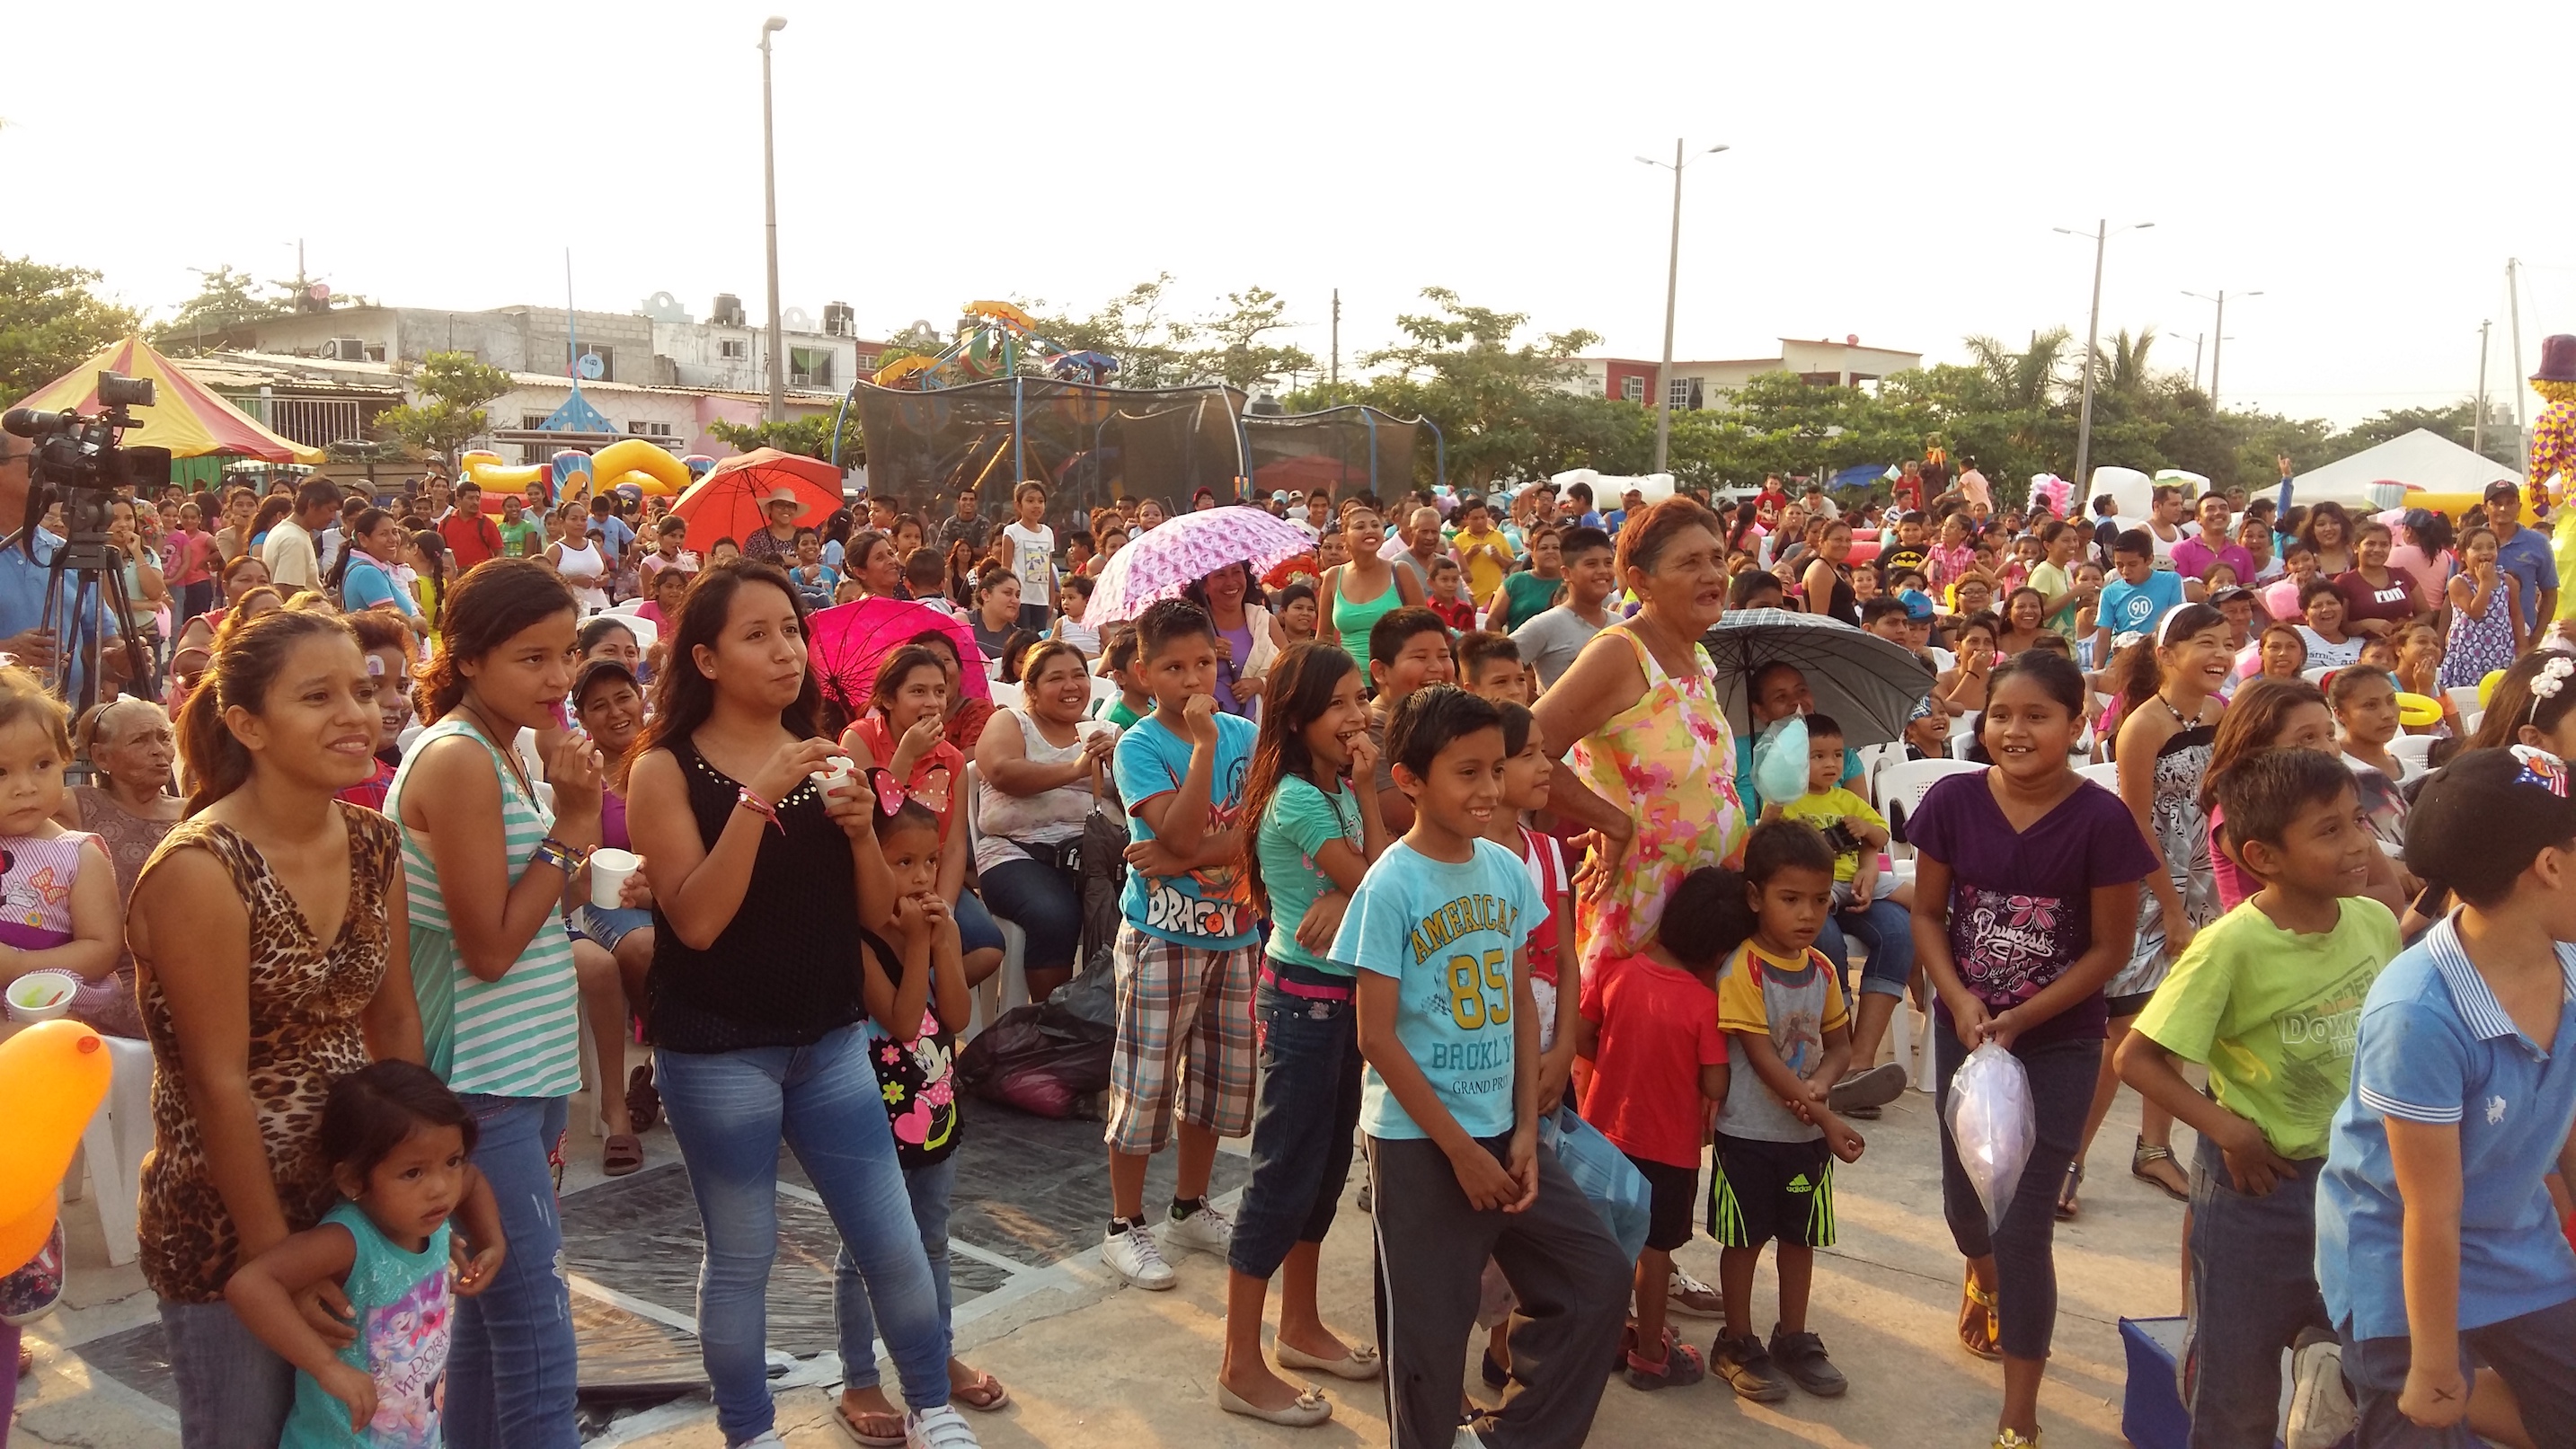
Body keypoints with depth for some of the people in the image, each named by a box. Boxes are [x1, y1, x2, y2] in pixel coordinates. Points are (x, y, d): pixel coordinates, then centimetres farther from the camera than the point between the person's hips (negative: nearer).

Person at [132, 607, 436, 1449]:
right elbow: (219, 1081, -19)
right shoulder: (201, 870, -21)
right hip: (227, 1224, -6)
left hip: (356, 1202, 6)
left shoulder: (374, 846, -1)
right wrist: (273, 1254, -15)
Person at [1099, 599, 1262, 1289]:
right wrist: (1203, 743, -24)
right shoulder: (1140, 746, -9)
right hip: (1162, 937, -5)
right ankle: (1125, 1225, 16)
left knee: (1221, 1077, 14)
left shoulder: (1244, 735, 3)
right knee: (1144, 1083, 1)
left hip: (1235, 932, 5)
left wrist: (1183, 857, -18)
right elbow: (1179, 831, -22)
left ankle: (1191, 1209, 31)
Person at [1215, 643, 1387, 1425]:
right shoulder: (1296, 799, -19)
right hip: (1302, 998, -9)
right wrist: (1367, 793, -12)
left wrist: (1343, 894, -17)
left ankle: (1301, 1326, 33)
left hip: (1343, 995, 9)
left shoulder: (1338, 791, 7)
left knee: (1327, 1164, 18)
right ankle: (1241, 1367, 7)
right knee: (1284, 1175, -2)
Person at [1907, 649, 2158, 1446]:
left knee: (2025, 1224, -4)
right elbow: (1928, 912, -2)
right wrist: (1960, 1001, -16)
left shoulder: (2102, 820, -18)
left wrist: (2021, 1019, -16)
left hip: (2060, 1044, -3)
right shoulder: (1953, 801, -12)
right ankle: (1983, 1278, 58)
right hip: (1964, 1029, 3)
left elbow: (2109, 947, -11)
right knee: (1964, 1194, 19)